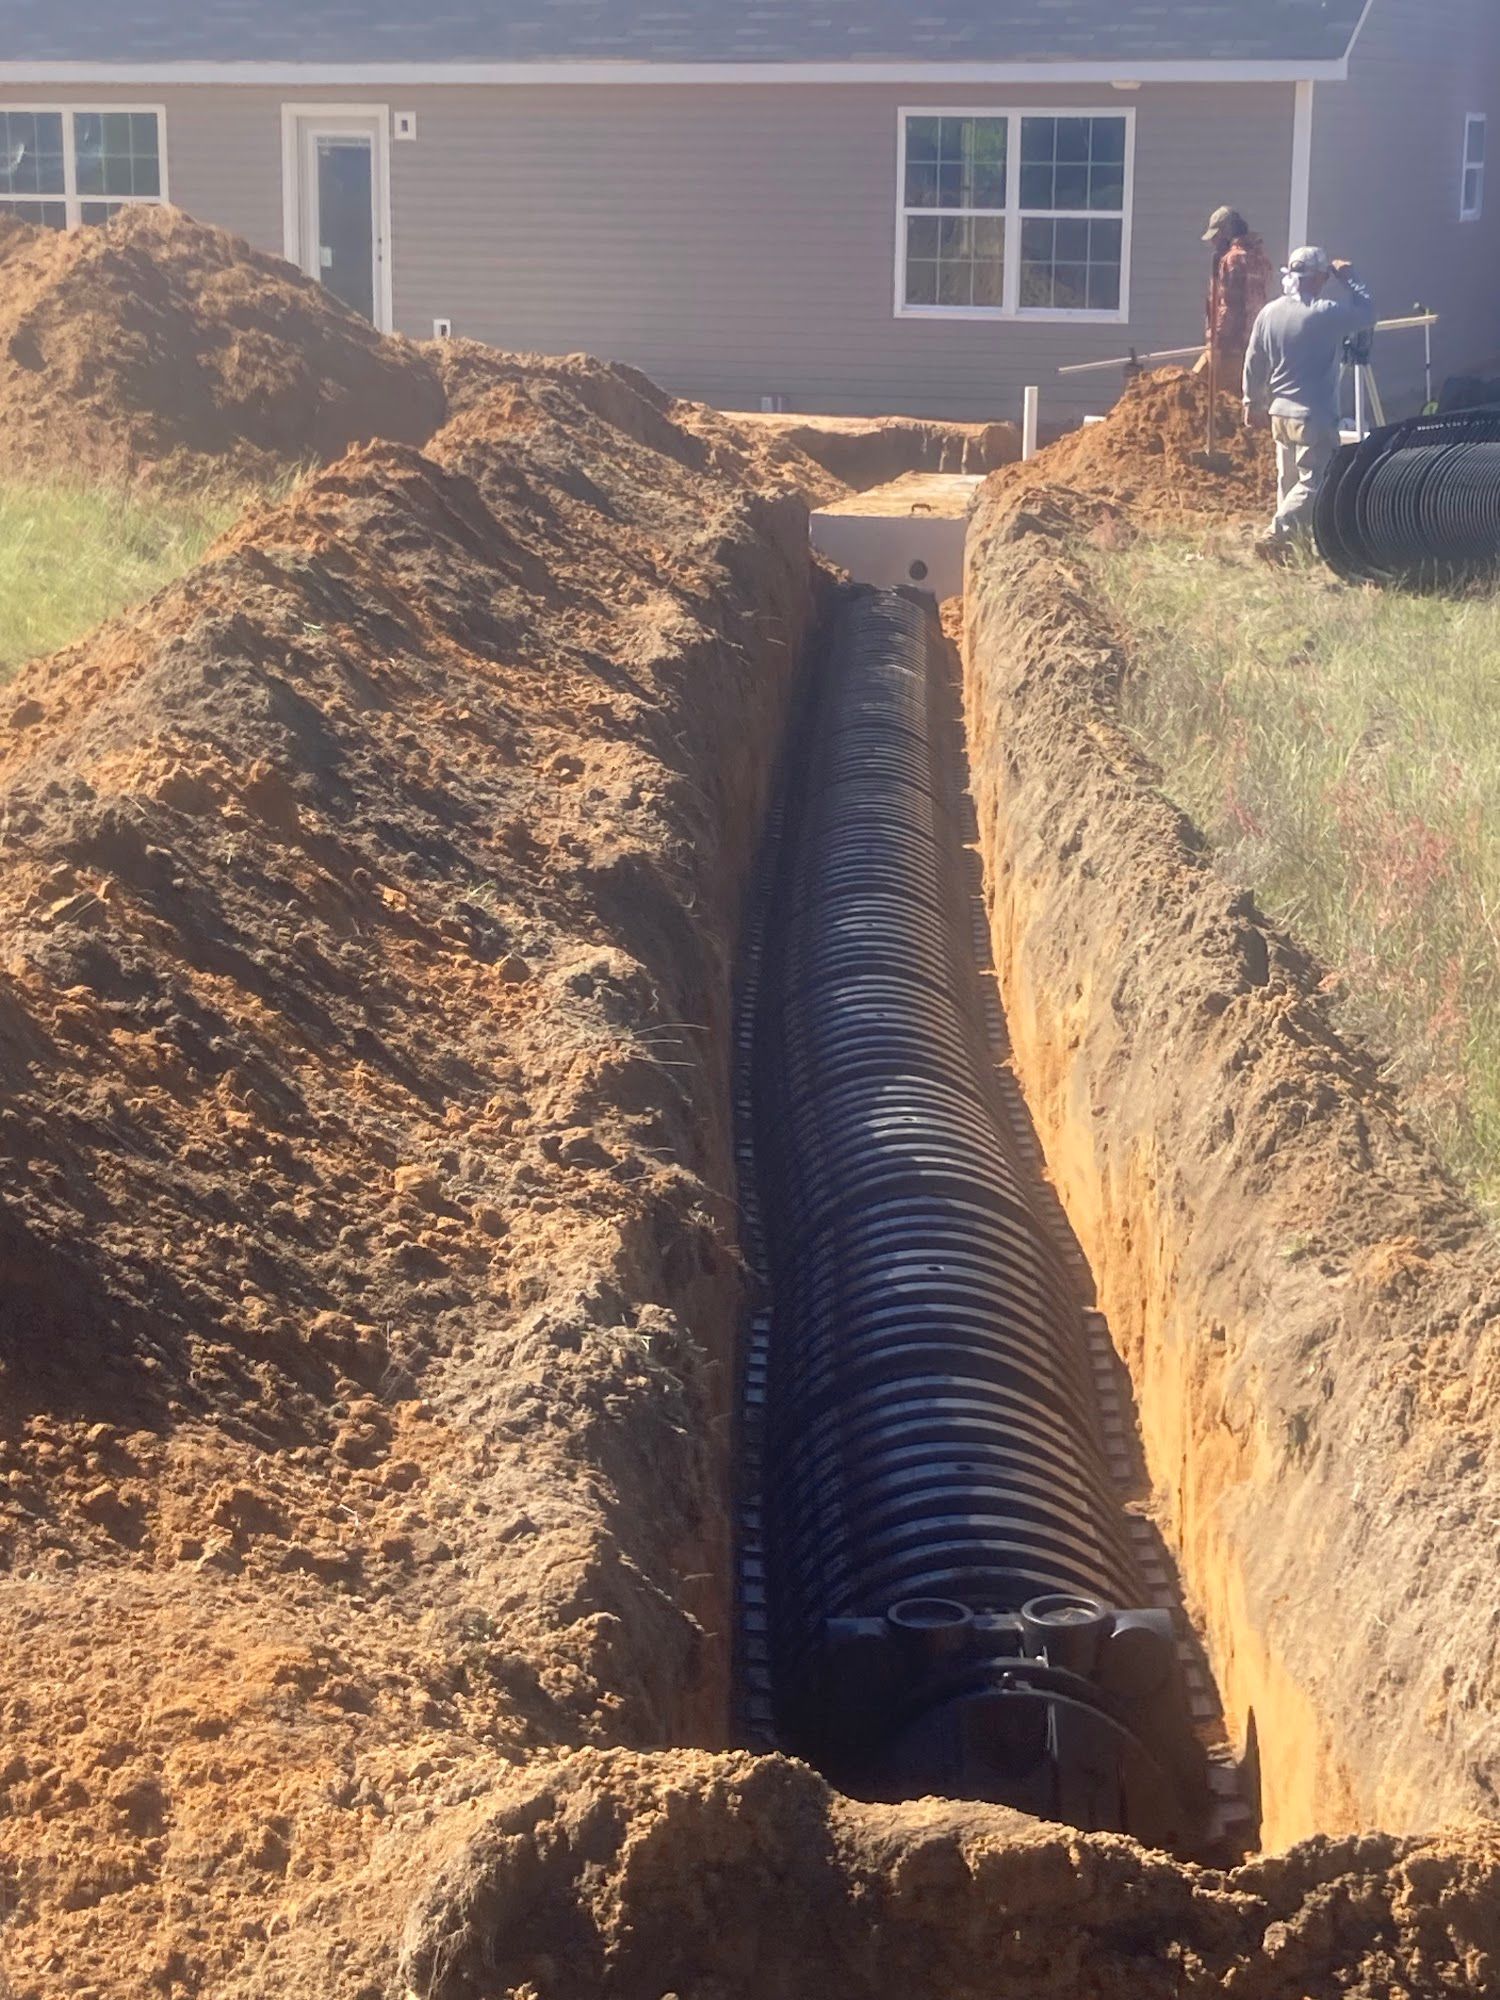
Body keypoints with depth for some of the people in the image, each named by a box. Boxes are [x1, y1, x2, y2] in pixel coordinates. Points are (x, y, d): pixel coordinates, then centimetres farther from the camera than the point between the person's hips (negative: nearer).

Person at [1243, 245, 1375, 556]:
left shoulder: (1269, 313, 4)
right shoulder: (1327, 314, -16)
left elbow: (1253, 364, 9)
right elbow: (1367, 314, -2)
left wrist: (1253, 404, 20)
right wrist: (1350, 279, 9)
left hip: (1279, 414, 7)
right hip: (1315, 418, -7)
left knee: (1288, 481, 16)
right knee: (1313, 483, -6)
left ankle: (1287, 540, 21)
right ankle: (1276, 535, -20)